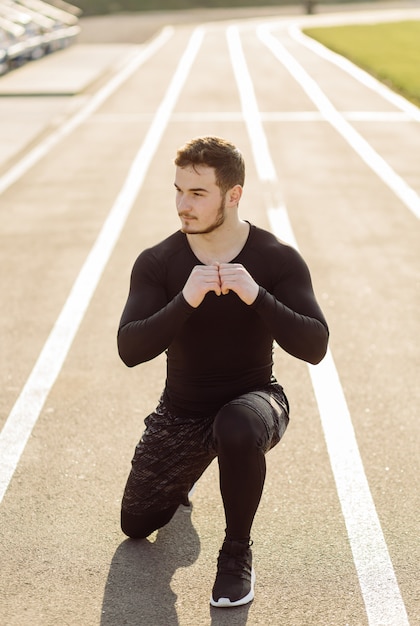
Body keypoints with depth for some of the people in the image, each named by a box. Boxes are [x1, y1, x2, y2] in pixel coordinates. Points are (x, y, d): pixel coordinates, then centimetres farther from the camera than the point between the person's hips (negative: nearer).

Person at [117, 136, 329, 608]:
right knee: (136, 526, 10)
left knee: (238, 429, -39)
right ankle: (187, 471, 44)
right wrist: (186, 300, -37)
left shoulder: (278, 260, -14)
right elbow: (130, 350, -21)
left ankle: (237, 551, -12)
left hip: (252, 398, -3)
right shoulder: (157, 263, -12)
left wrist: (256, 296, -37)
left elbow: (314, 347, -22)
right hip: (181, 412, 3)